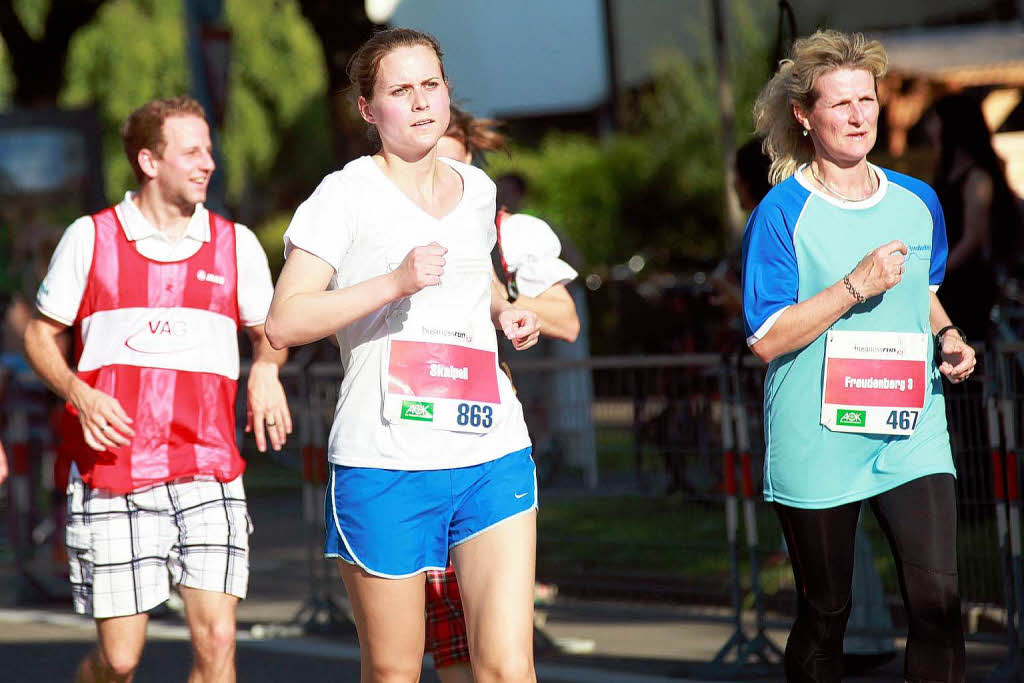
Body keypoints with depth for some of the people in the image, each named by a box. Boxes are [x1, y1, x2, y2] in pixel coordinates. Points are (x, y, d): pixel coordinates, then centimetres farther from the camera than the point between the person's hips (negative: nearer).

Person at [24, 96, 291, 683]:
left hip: (208, 474, 1)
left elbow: (269, 332, 24)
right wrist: (79, 393, -8)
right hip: (111, 476, -1)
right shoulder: (90, 238, 4)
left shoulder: (236, 244, 10)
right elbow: (41, 333, 11)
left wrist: (266, 369, 0)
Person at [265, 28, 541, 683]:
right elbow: (285, 322, -11)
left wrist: (504, 312, 15)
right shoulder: (346, 194, -2)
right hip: (385, 464, -4)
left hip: (493, 458, 4)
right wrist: (394, 282, -20)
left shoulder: (478, 189, 15)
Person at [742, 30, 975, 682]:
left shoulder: (917, 202, 8)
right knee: (825, 611, 7)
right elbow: (767, 337, -12)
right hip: (817, 439, -3)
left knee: (938, 598, -11)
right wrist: (855, 288, -20)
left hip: (911, 431, 3)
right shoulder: (782, 213, -7)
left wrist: (947, 336, 3)